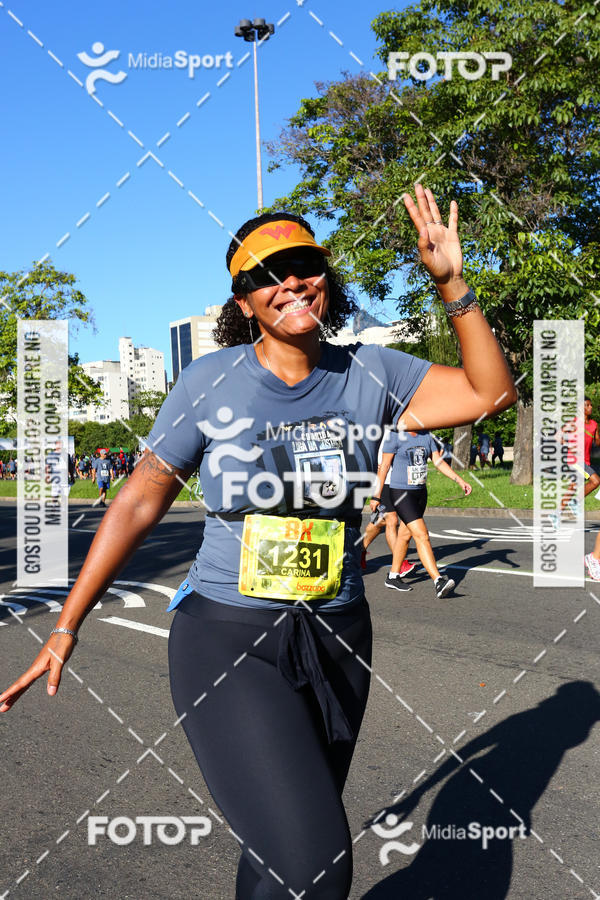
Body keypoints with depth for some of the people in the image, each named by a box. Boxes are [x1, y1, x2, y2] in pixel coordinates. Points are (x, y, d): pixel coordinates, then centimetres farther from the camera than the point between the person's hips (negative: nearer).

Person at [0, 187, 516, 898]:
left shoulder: (368, 374, 0)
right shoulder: (210, 383, -7)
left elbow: (491, 393, -3)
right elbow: (139, 503, -3)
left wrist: (450, 284, -12)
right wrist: (65, 628, -2)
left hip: (336, 638, 4)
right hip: (227, 639, -3)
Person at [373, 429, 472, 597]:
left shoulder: (427, 436, 5)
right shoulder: (395, 436, -13)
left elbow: (438, 462, 5)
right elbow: (384, 466, -10)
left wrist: (460, 481, -5)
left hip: (420, 491, 7)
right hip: (400, 492, -7)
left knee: (406, 534, 16)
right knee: (422, 535, -17)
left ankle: (392, 577, 30)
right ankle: (438, 582, -23)